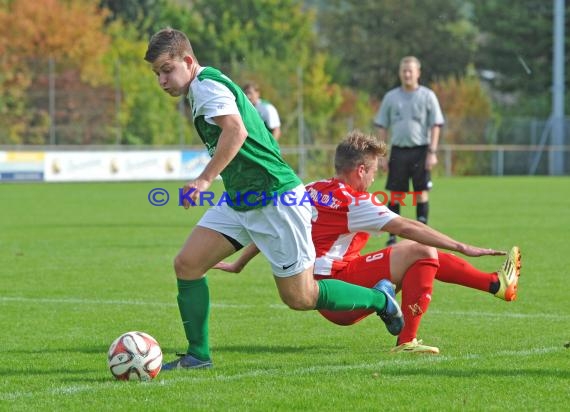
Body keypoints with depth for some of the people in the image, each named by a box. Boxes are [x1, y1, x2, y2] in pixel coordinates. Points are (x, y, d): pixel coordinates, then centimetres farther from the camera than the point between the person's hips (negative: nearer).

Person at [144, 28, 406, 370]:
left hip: (275, 200, -10)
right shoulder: (203, 89, 14)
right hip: (239, 201, 10)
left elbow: (236, 130, -34)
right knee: (187, 264, -3)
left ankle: (379, 299, 20)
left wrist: (205, 180, -37)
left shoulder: (207, 85, -16)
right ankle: (198, 355, 3)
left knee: (300, 298, -1)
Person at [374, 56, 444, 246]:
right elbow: (382, 127, 11)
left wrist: (432, 152, -7)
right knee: (395, 193, -1)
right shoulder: (391, 97, 9)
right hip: (398, 150, 2)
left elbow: (436, 125, 1)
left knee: (422, 192, 0)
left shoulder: (427, 96, 3)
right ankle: (392, 236, 3)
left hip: (420, 150, -2)